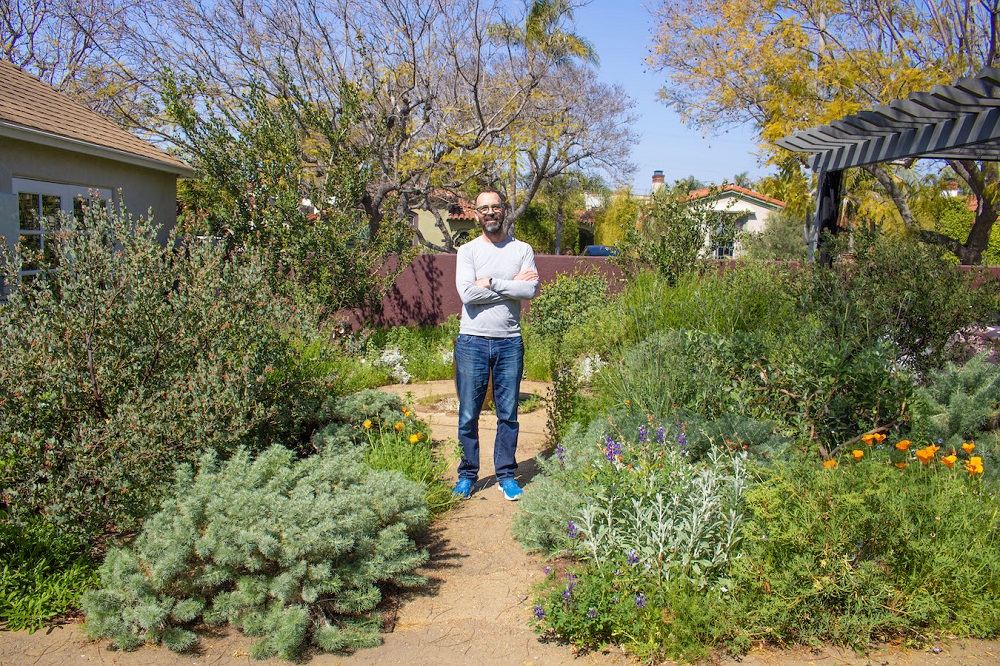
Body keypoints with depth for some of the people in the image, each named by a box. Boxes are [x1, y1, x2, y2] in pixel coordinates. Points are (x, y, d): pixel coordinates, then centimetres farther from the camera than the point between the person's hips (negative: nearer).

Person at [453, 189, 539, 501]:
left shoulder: (522, 250, 5)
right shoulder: (468, 251, 3)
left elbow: (531, 290, -10)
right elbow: (467, 293, -13)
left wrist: (491, 282, -12)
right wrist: (512, 285, -8)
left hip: (509, 343, 1)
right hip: (472, 342, -1)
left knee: (508, 414, 8)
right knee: (468, 415, 5)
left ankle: (506, 475, 22)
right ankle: (467, 475, 20)